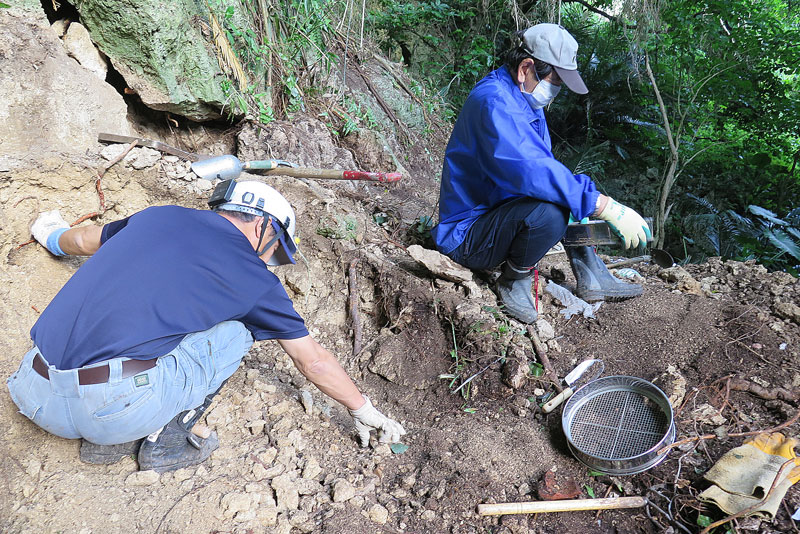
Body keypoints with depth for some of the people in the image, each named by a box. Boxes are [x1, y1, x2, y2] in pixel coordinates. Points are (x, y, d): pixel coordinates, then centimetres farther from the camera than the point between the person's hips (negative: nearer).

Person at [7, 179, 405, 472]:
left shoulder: (158, 216, 16)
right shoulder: (254, 278, 5)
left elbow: (84, 242, 37)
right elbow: (312, 360, 14)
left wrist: (54, 235, 62)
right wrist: (364, 412, 29)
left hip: (35, 399, 6)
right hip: (119, 411, -5)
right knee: (235, 328, 13)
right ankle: (165, 441, 10)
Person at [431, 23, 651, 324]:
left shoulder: (525, 99, 8)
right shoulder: (493, 102, -24)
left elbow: (544, 167, 11)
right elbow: (531, 171, -37)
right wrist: (607, 208, -35)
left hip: (497, 211, 10)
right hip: (466, 237, -10)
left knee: (571, 189, 12)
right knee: (548, 211, -34)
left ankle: (591, 277, 11)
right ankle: (514, 284, -8)